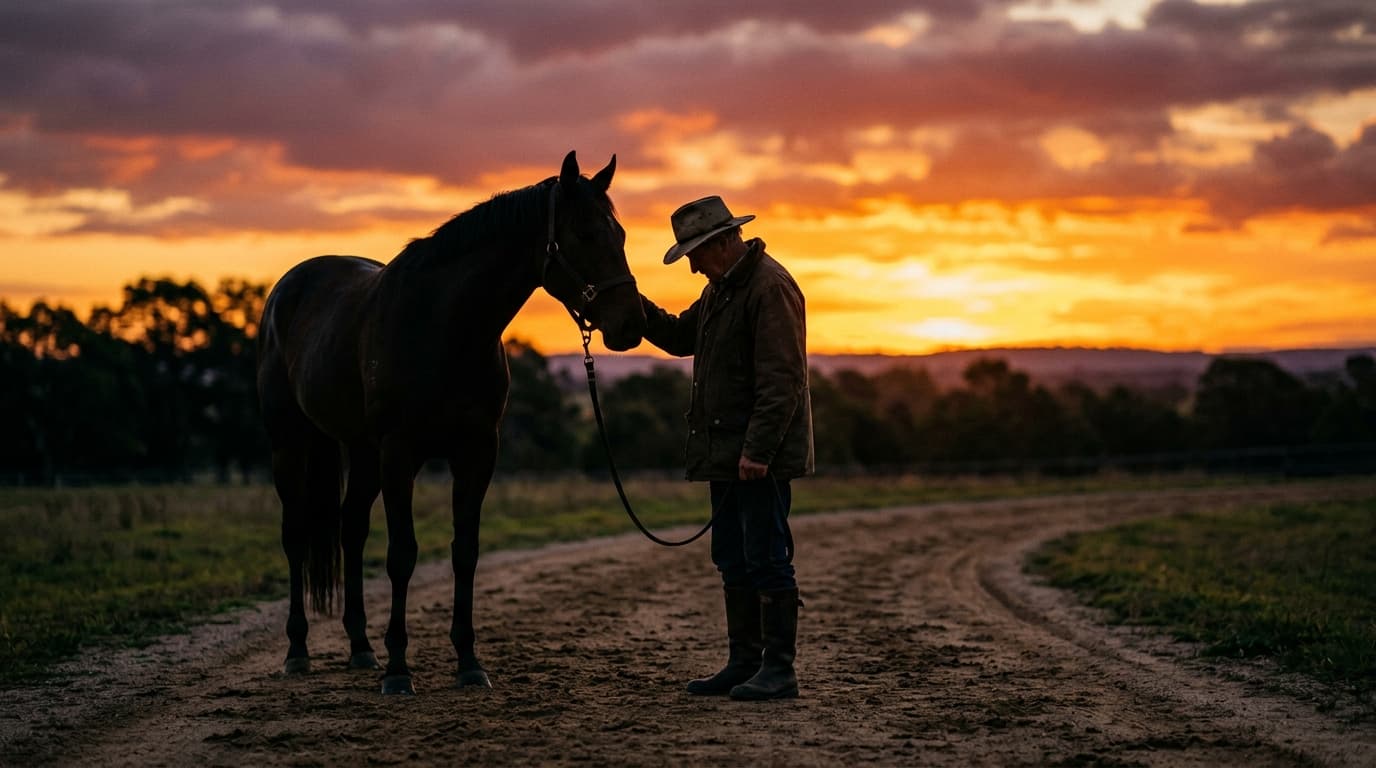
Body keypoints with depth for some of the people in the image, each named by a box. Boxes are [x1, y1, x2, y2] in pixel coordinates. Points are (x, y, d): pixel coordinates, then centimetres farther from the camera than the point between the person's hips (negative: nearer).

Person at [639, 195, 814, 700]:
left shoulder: (770, 286, -15)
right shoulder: (721, 288, 17)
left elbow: (781, 381, -21)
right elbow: (681, 337, 26)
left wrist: (758, 449, -25)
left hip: (761, 457, -10)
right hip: (725, 451, 10)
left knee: (767, 559, -7)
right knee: (733, 562, 13)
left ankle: (779, 670, -2)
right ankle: (743, 663, 20)